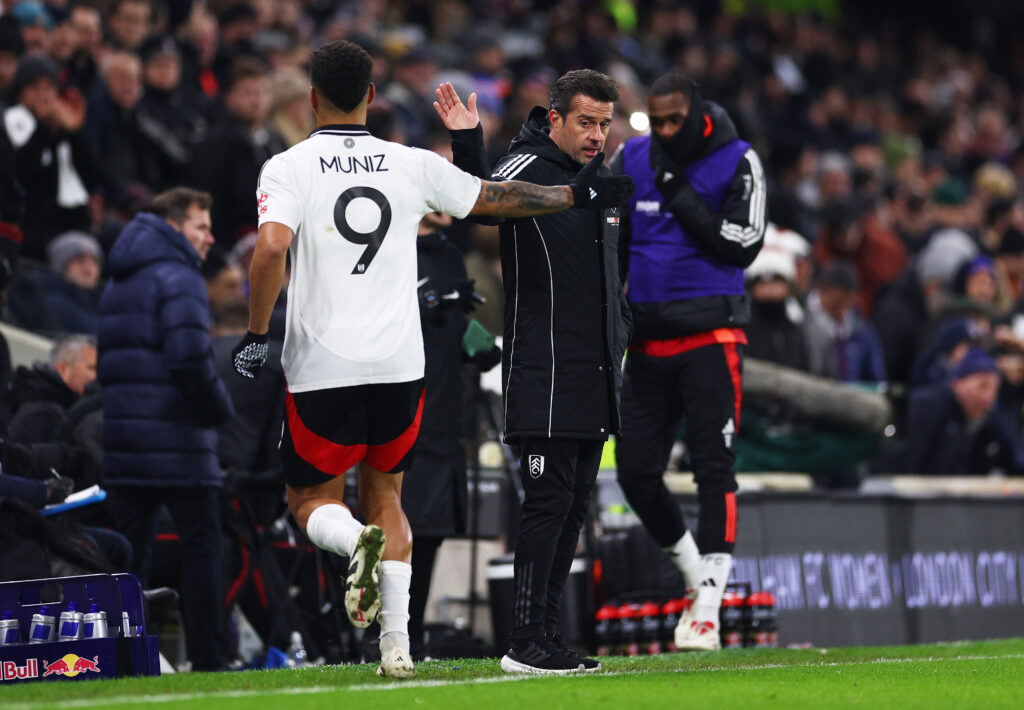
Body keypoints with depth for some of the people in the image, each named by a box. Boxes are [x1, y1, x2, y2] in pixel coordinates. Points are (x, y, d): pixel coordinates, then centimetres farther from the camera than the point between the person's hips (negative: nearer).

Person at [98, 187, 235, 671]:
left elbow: (104, 360, 19)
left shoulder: (118, 282, 18)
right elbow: (190, 358, -20)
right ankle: (206, 659, -2)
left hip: (121, 433, 8)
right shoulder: (178, 278, -10)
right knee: (201, 545, 0)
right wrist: (220, 408, -7)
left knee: (131, 549, 9)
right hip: (177, 440, -8)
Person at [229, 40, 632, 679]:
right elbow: (495, 199, 14)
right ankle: (397, 645, 8)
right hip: (400, 364, 3)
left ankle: (357, 542, -23)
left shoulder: (287, 169, -4)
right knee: (385, 495, 18)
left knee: (314, 501, 12)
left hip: (322, 369, -3)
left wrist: (257, 333, -9)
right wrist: (577, 195, 28)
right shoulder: (412, 166, 5)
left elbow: (271, 249, -19)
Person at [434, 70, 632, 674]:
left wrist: (618, 334, 21)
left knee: (575, 507, 8)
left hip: (596, 379, 8)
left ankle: (547, 633, 13)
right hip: (544, 378, -8)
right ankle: (527, 643, -10)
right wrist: (468, 145, -44)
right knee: (549, 502, -11)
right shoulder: (528, 167, -8)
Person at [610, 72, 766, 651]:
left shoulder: (738, 163, -4)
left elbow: (742, 247, -14)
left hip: (711, 336, -5)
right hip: (648, 338, 5)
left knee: (714, 469, -9)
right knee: (636, 473, 1)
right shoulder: (632, 161, 9)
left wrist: (680, 194, -15)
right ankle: (697, 575, 21)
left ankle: (708, 609, -8)